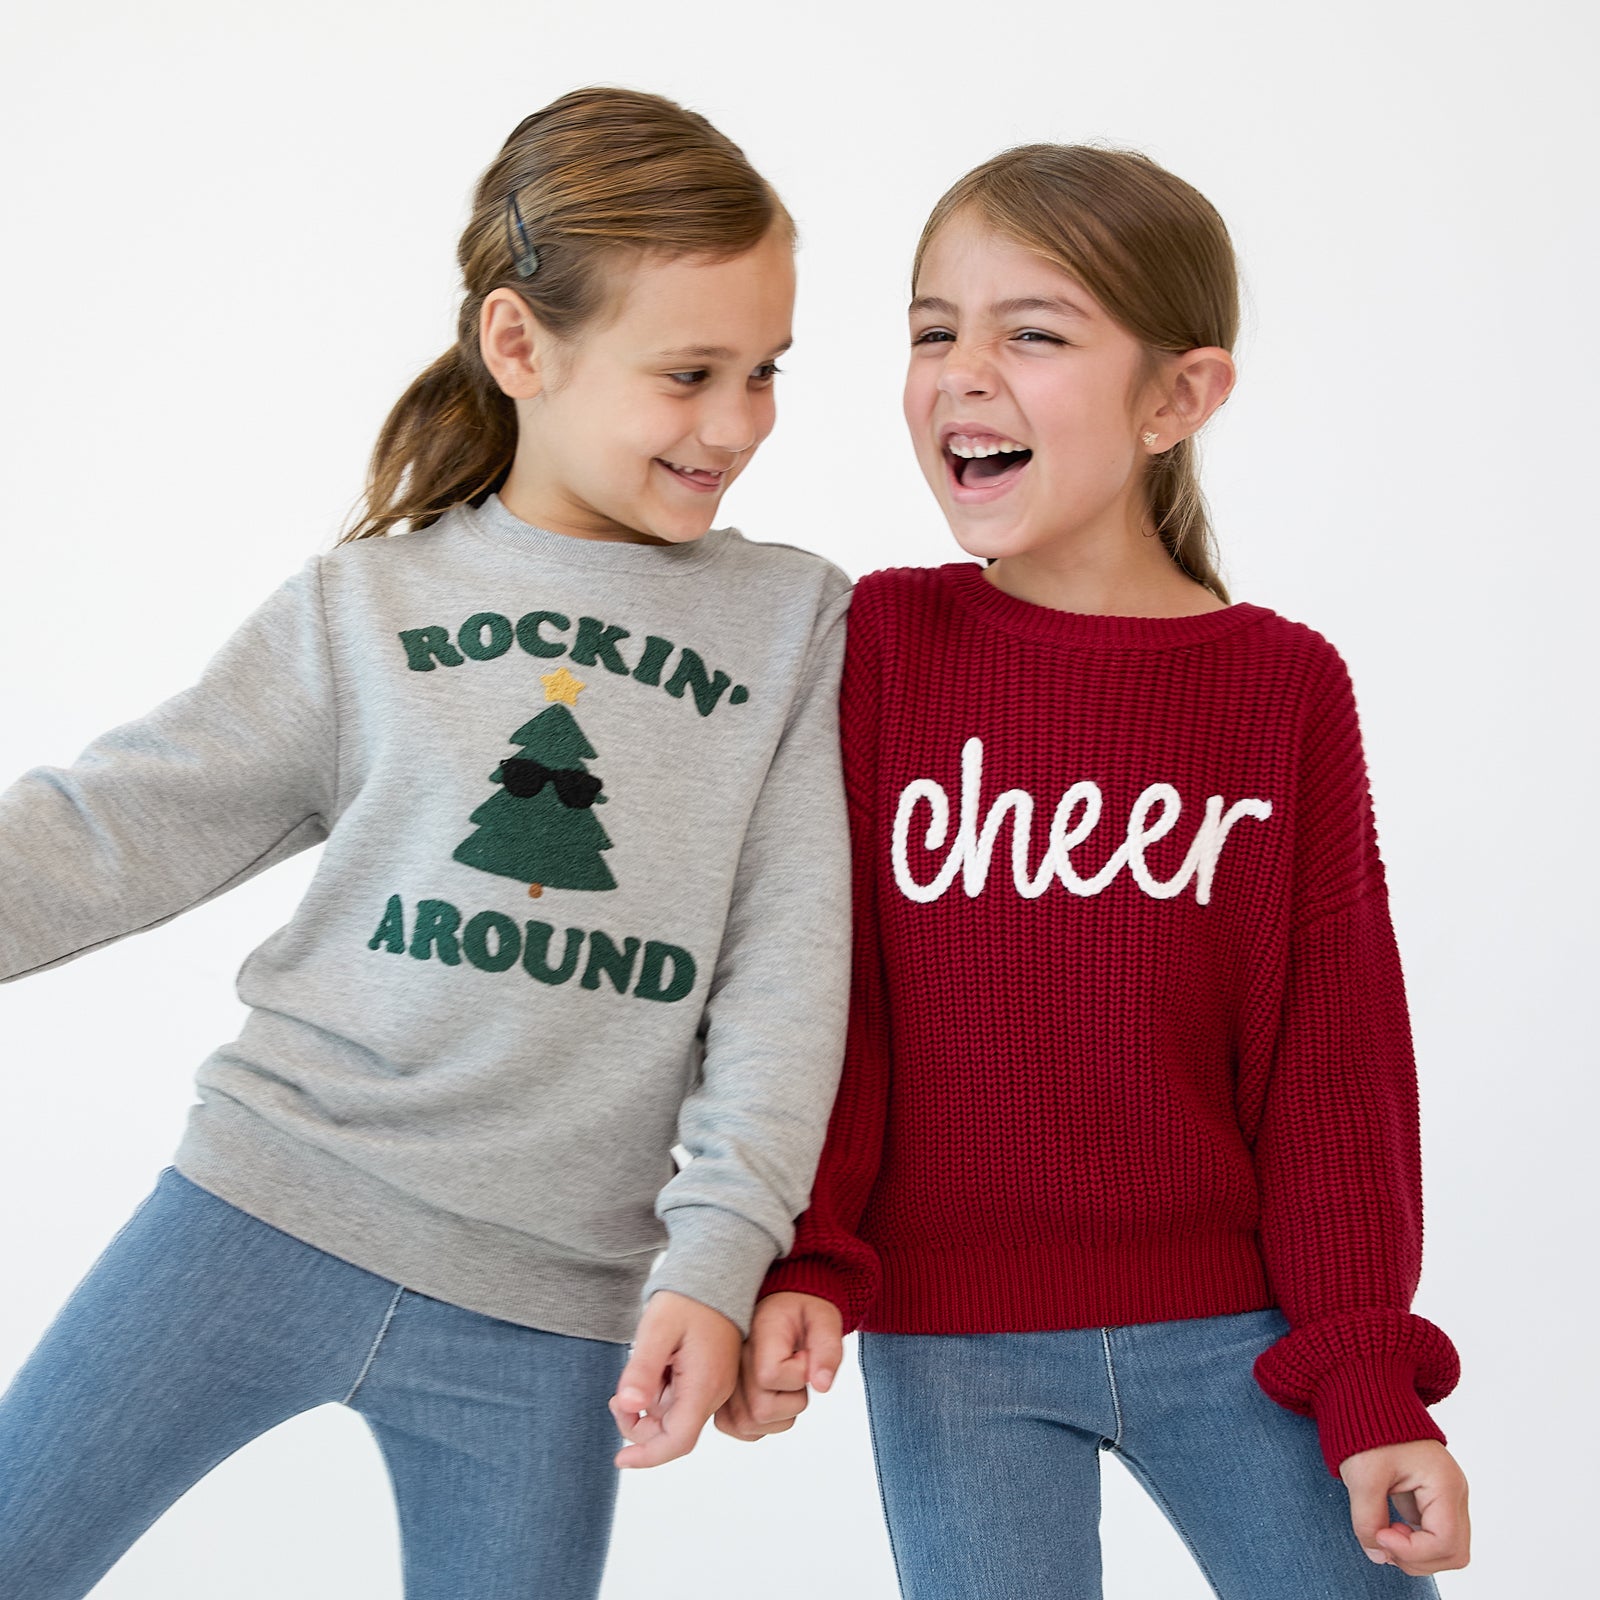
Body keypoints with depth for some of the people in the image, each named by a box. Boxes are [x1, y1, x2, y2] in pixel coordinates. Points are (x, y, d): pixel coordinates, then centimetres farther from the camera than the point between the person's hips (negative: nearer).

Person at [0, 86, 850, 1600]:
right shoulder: (364, 606, 4)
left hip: (547, 1305, 0)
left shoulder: (798, 622, 3)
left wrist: (720, 1251, -12)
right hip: (268, 1202, 0)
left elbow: (783, 965, -2)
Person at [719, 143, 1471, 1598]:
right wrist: (802, 1265, -10)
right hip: (950, 1340, 0)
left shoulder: (1284, 685, -3)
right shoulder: (882, 642, -3)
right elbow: (826, 989, -2)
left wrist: (1371, 1383, -2)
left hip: (1232, 1330, 1)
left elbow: (1334, 1058, -1)